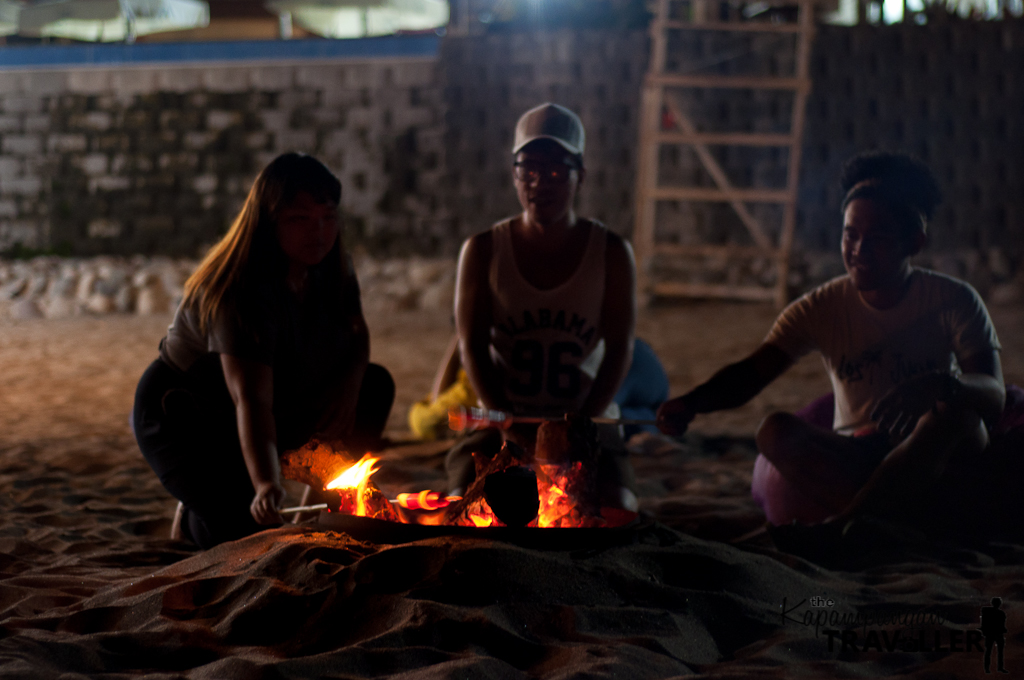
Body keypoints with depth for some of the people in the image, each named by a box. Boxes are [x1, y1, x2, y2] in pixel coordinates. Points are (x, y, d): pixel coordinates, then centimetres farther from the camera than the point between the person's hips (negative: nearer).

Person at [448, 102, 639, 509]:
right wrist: (514, 432, -16)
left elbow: (619, 349, -4)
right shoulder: (483, 251, 1)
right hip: (501, 419, 0)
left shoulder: (611, 254, 1)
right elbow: (473, 348, -4)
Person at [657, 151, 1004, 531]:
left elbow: (995, 396, -18)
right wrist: (690, 403, -34)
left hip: (933, 457, -1)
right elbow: (750, 374, -12)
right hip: (850, 460, 2)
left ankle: (840, 523, -40)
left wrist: (942, 383, -42)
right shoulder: (823, 308, -2)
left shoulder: (953, 301, -7)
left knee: (959, 414, -35)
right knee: (775, 431, -25)